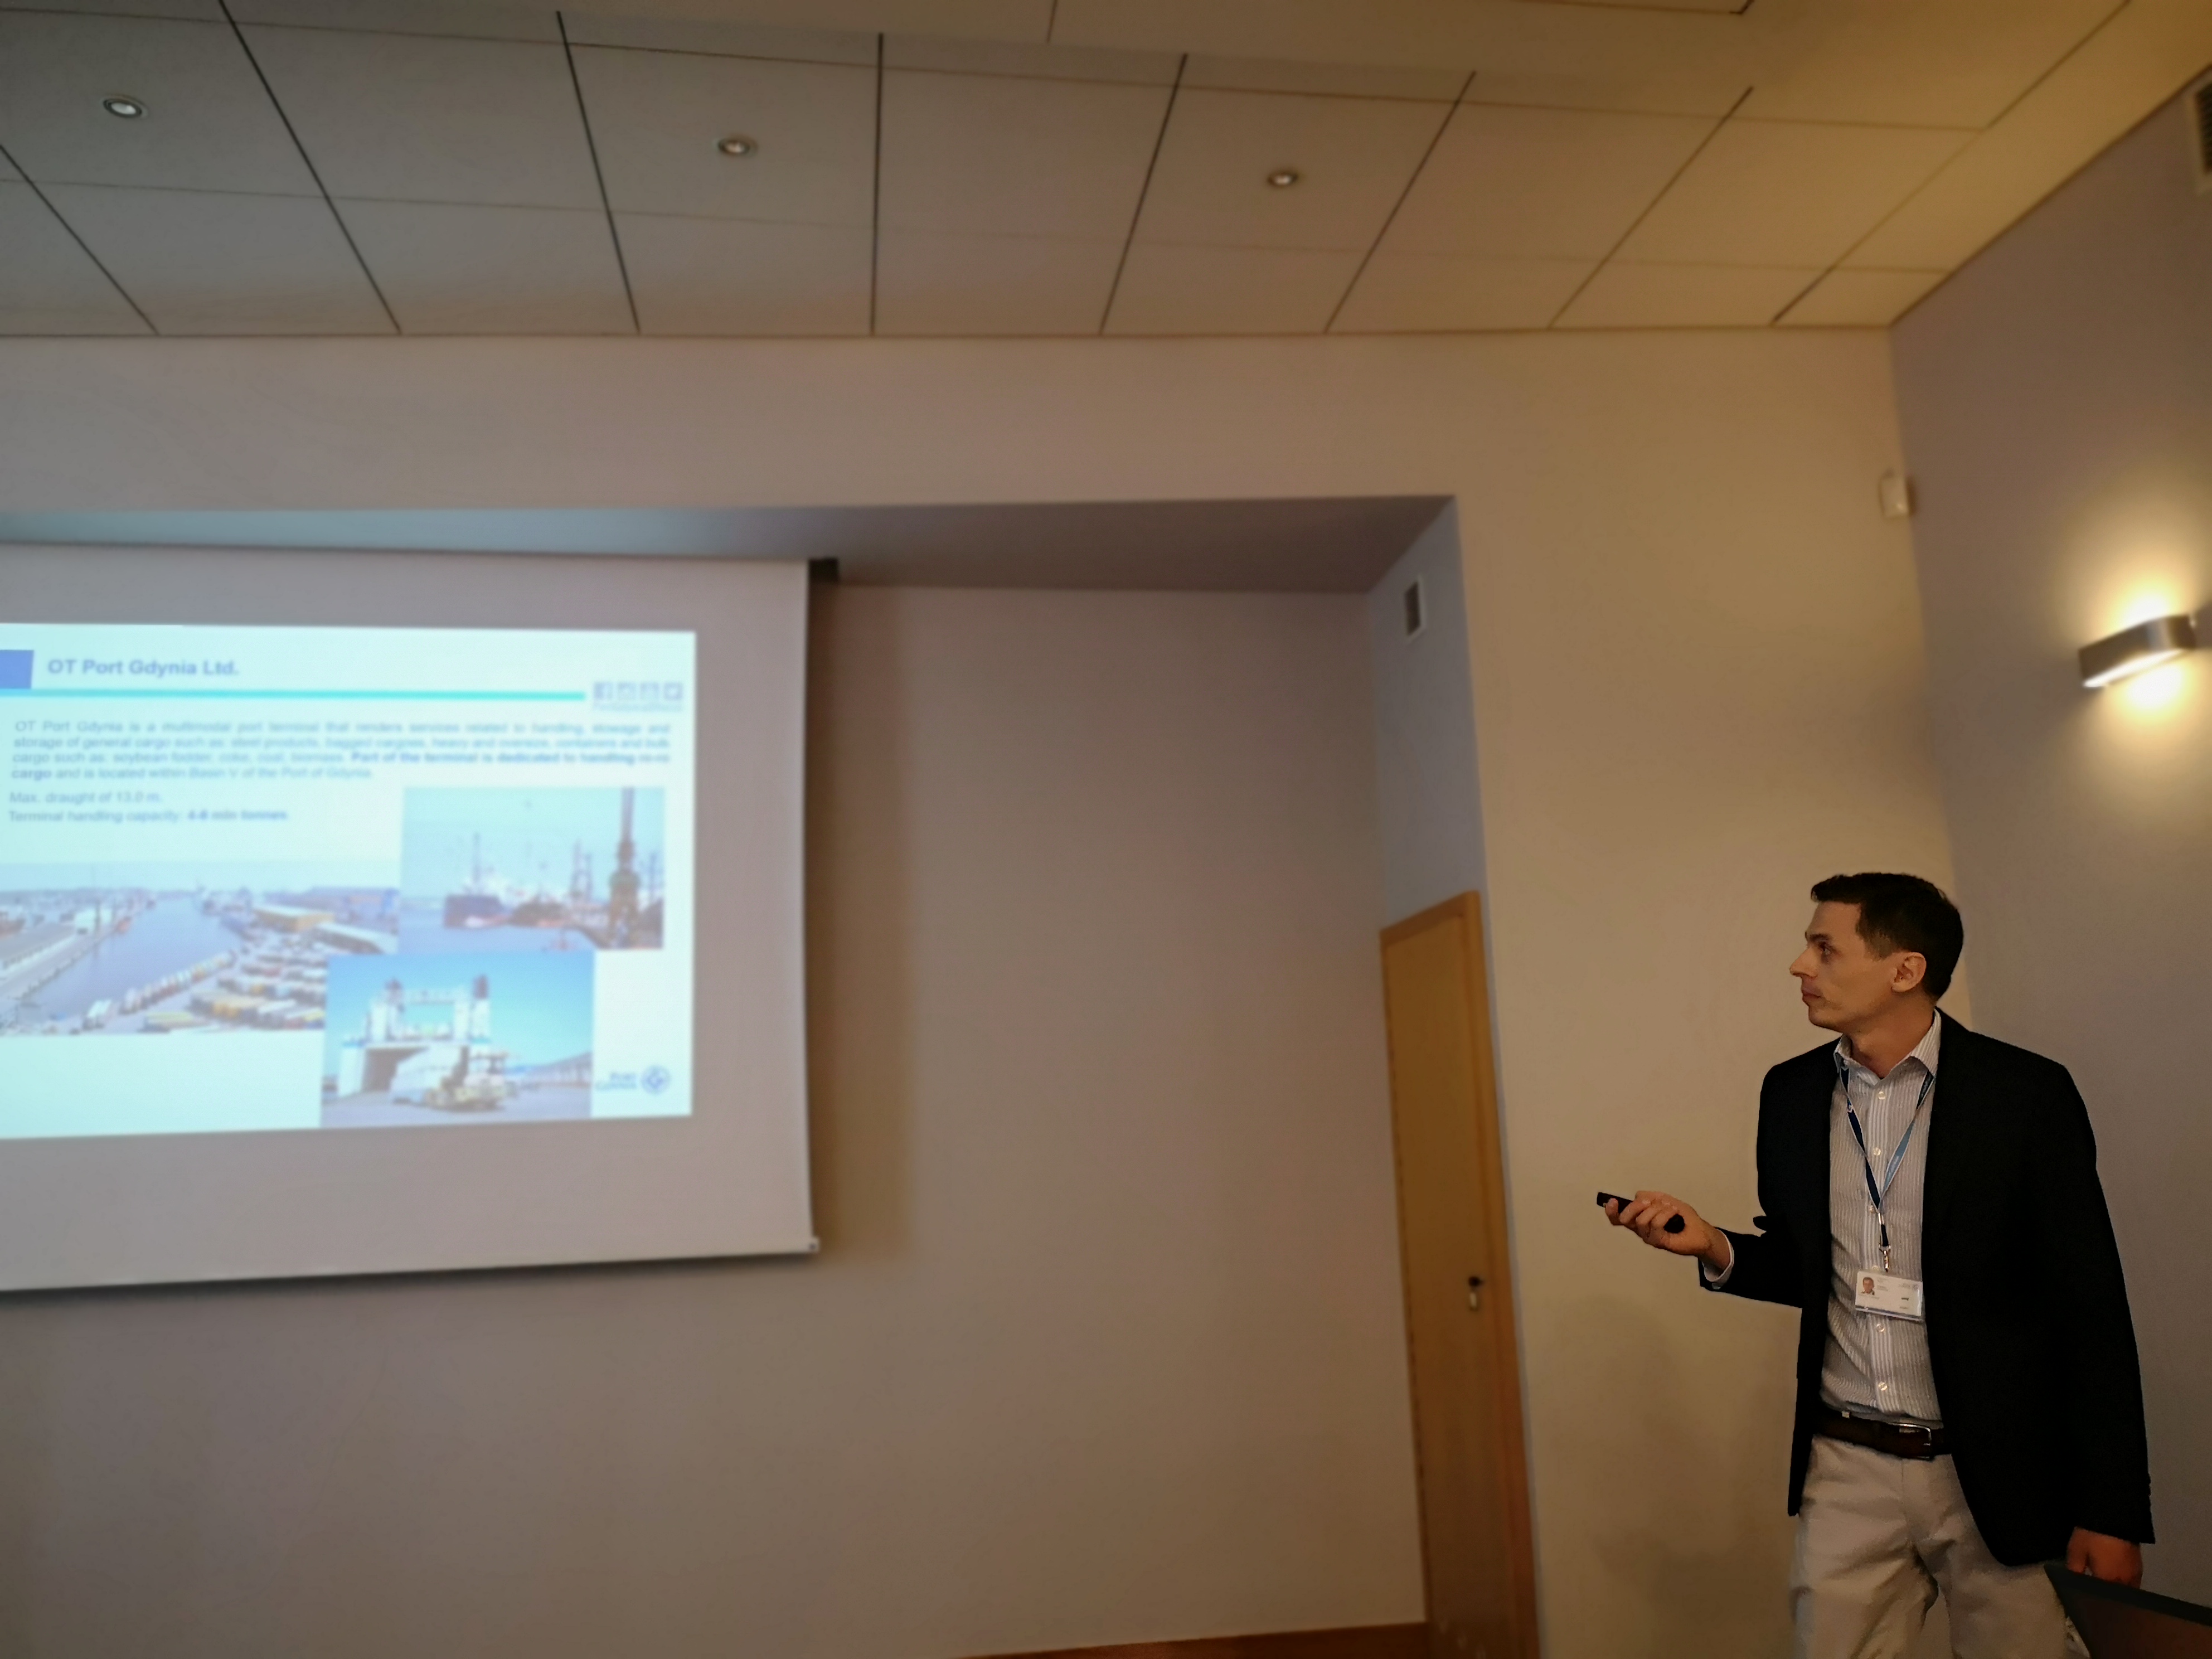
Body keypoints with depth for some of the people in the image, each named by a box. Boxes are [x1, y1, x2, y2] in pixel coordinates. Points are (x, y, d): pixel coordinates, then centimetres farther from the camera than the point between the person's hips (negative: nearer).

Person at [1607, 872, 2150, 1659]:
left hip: (1999, 1476, -3)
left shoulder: (2027, 1093, -9)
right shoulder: (1790, 1093, 4)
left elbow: (2092, 1312, -7)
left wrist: (2110, 1512, -8)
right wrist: (1714, 1246, -7)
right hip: (1845, 1473, 3)